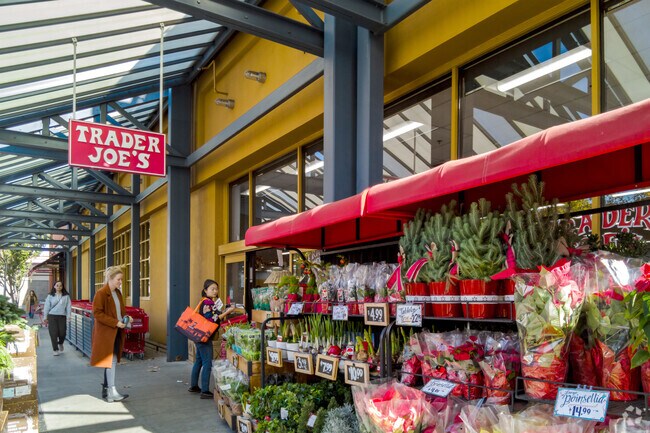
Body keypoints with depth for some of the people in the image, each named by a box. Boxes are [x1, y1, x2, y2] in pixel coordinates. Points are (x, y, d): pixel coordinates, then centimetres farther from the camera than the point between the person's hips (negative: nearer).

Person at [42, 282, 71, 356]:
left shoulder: (66, 296, 4)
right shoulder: (50, 296, 5)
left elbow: (68, 307, 2)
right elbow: (47, 307, 6)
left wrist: (68, 317, -5)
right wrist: (45, 318, 4)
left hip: (62, 316, 0)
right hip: (52, 316, 0)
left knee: (62, 333, -2)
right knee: (53, 333, -3)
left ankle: (60, 343, 32)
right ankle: (56, 350, 8)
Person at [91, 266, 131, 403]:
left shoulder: (117, 293, 13)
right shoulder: (101, 293, -12)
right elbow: (97, 313, -16)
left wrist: (126, 317, 2)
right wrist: (115, 322, -20)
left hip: (117, 332, 8)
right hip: (106, 332, -8)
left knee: (111, 361, 12)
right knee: (111, 360, -9)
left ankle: (105, 389, 21)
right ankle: (112, 392, -7)